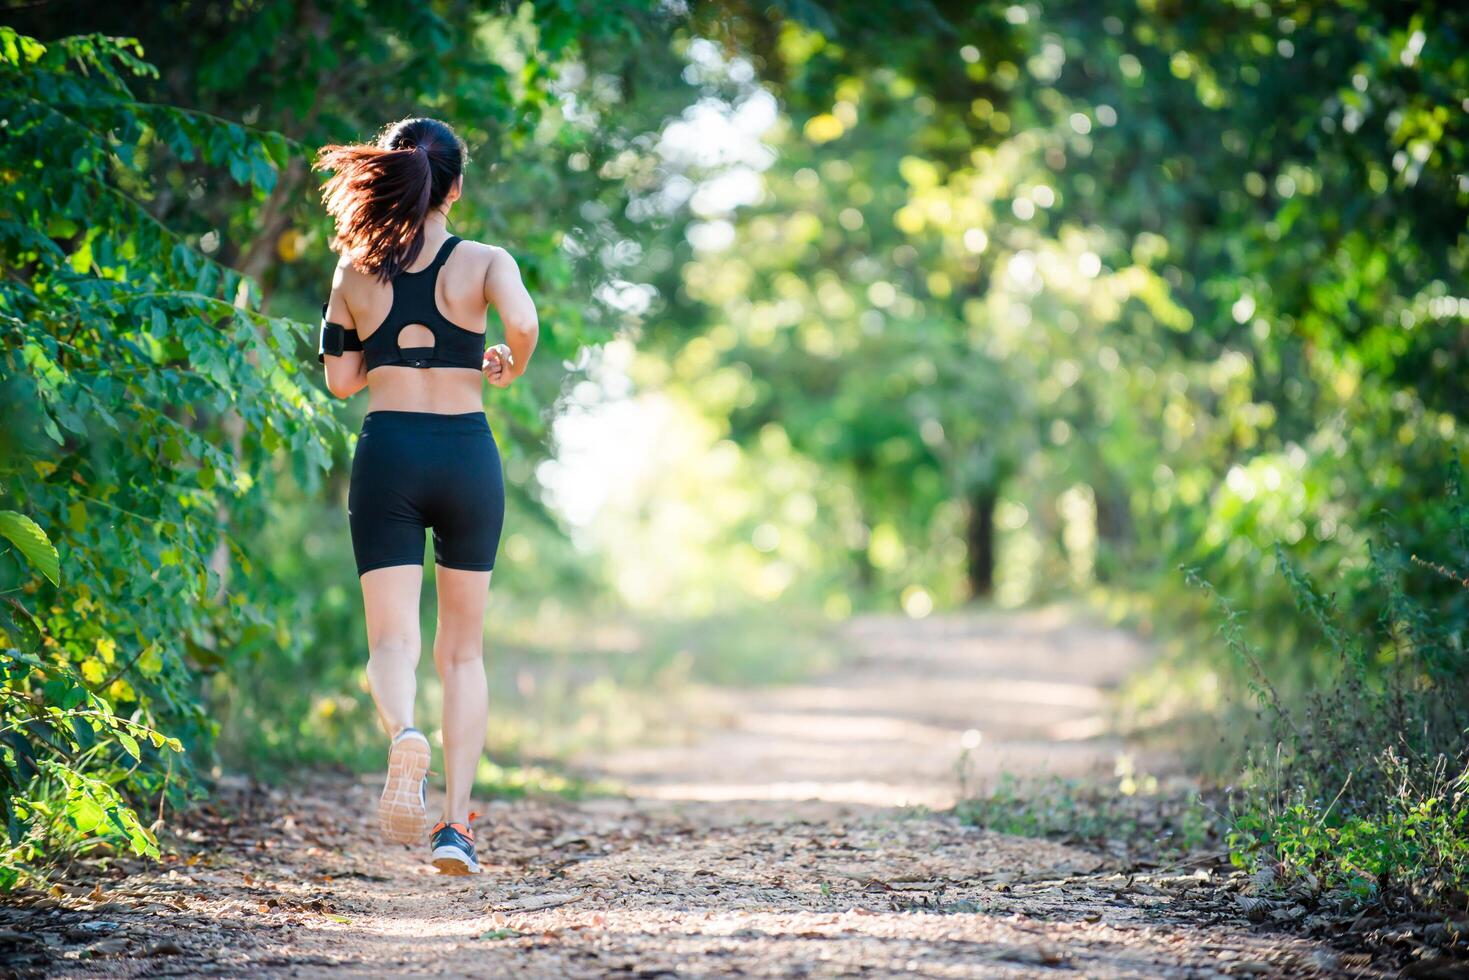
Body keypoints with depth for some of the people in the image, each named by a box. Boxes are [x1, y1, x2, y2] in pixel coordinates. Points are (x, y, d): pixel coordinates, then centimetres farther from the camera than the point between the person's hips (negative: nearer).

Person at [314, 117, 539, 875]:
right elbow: (523, 323, -21)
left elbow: (341, 378, 9)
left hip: (386, 454, 1)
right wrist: (510, 367, -1)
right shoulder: (482, 262, -2)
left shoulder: (356, 273, 5)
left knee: (391, 641, -1)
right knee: (462, 652, 11)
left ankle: (404, 735, -36)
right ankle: (456, 822, 5)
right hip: (466, 454, 0)